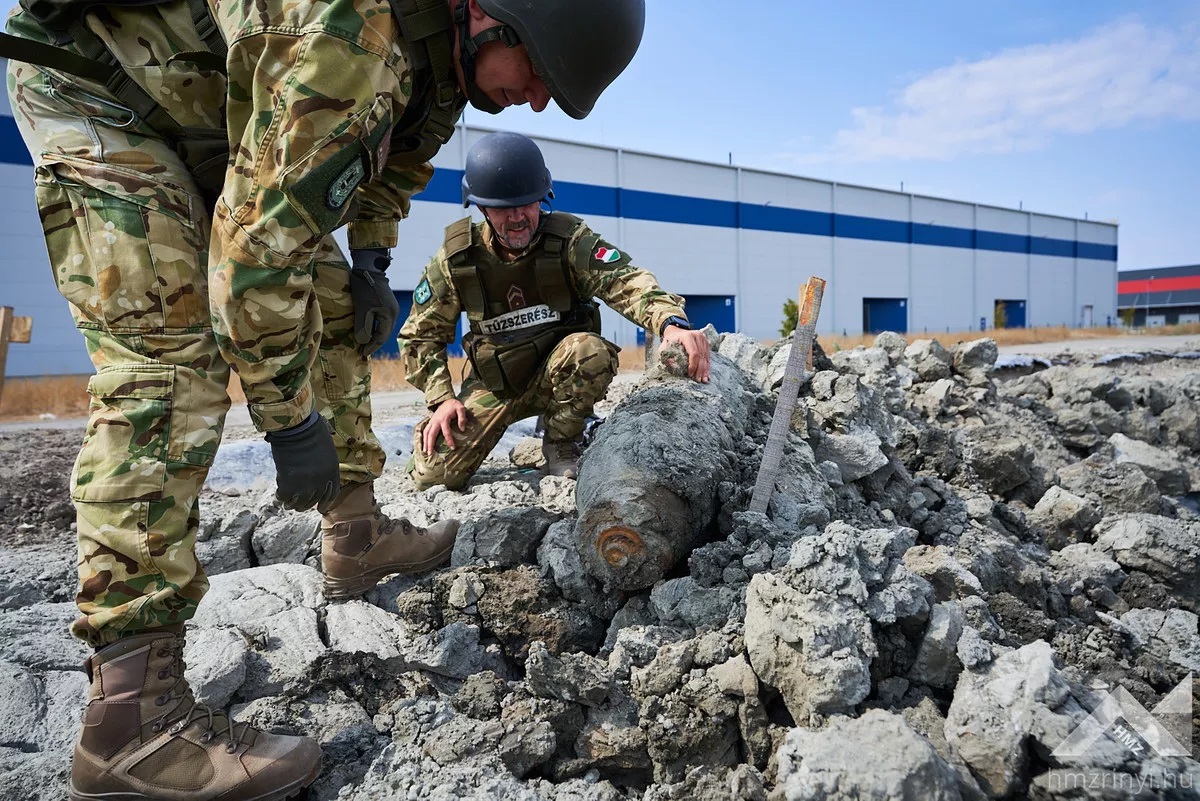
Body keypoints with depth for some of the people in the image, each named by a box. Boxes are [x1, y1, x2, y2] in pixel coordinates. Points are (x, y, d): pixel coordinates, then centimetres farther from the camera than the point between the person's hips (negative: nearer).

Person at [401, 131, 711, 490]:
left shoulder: (570, 239, -17)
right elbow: (421, 336, 0)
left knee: (592, 350, -36)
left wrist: (672, 322, -55)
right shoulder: (455, 260, -11)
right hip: (494, 384, 1)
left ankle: (560, 446, -8)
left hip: (562, 373, -1)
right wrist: (441, 398, -14)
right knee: (432, 472, -12)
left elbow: (626, 281, -34)